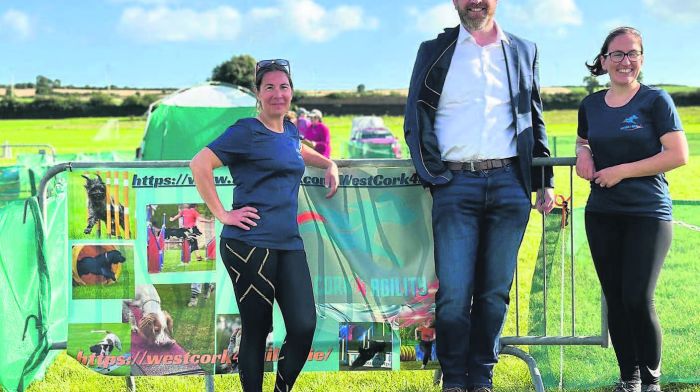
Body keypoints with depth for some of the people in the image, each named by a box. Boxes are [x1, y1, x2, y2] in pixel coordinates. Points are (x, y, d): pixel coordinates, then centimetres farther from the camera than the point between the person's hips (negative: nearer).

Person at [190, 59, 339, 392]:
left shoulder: (290, 130, 16)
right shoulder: (247, 132, -5)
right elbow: (200, 164, -14)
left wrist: (330, 164, 26)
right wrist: (221, 213, -14)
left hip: (289, 244, 6)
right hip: (250, 245, -6)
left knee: (304, 327, -4)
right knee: (256, 330, 1)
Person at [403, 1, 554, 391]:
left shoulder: (524, 51, 15)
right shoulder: (434, 51, 9)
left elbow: (535, 120, 18)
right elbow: (415, 120, 7)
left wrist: (545, 181, 13)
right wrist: (433, 173, -5)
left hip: (509, 185, 2)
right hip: (455, 184, -2)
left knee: (495, 292, 6)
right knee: (454, 293, -6)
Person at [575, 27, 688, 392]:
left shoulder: (655, 100, -6)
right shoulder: (590, 105, 8)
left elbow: (678, 154, -12)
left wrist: (622, 171, -15)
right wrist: (582, 153, 2)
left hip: (648, 214, -4)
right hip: (602, 215, 5)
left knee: (638, 300, -9)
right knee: (615, 299, 8)